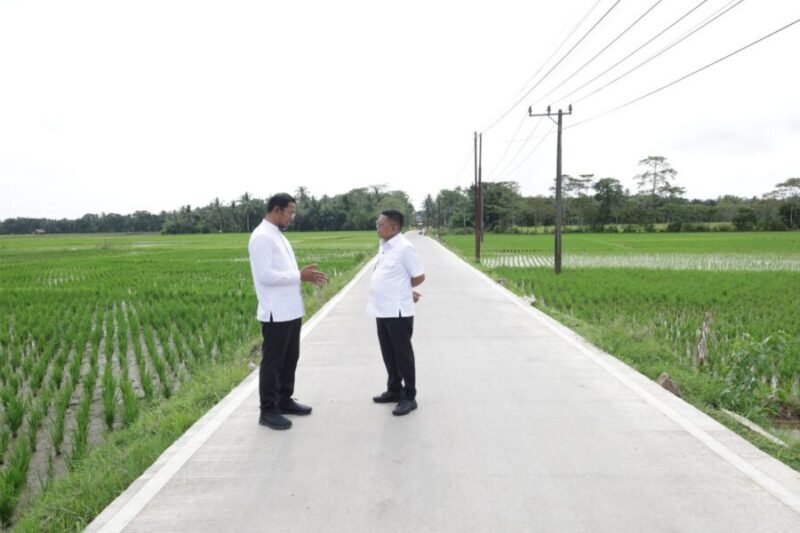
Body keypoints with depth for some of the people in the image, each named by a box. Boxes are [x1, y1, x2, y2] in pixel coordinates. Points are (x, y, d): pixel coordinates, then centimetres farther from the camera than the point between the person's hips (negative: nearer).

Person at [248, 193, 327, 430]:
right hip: (276, 313, -10)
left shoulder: (278, 235, 15)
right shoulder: (262, 237, -15)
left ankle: (285, 400, 32)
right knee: (272, 361, 1)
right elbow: (266, 275, -23)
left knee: (290, 358, 18)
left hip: (291, 310, 10)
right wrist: (300, 275, -18)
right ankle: (268, 411, 13)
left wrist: (305, 275, 4)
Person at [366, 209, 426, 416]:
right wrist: (400, 288, 8)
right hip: (382, 310, 9)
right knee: (388, 354, 17)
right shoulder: (383, 245, 11)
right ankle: (394, 389, 31)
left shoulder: (404, 248, -15)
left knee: (403, 354, 2)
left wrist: (402, 289, 1)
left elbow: (419, 277, -12)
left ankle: (409, 396, 12)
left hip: (398, 311, -8)